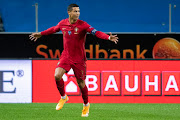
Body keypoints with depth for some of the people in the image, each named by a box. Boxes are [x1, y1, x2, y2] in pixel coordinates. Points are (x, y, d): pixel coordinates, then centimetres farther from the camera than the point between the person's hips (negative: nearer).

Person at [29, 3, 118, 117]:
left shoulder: (83, 25, -14)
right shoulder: (63, 23, -2)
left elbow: (96, 32, -26)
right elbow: (54, 29, 20)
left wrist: (108, 37, -42)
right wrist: (40, 34, 30)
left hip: (79, 59, -3)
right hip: (66, 56, 3)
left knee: (81, 83, 3)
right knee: (57, 75, -18)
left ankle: (86, 105, 28)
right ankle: (63, 97, 9)